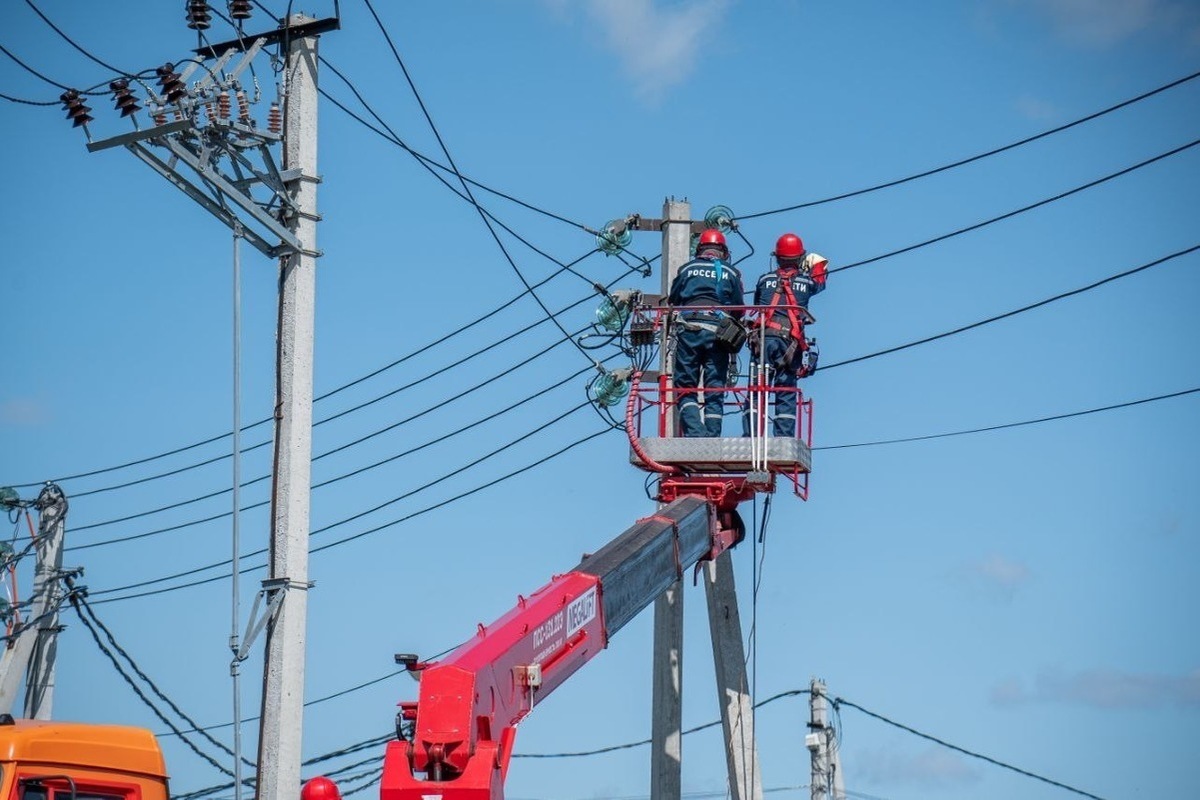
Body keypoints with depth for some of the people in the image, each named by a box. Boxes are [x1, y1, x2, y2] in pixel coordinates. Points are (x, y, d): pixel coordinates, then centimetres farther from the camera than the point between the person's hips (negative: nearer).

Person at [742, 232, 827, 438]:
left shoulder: (765, 280, 10)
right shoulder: (806, 281, 10)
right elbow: (820, 282, 33)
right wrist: (818, 265, 48)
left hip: (764, 338, 0)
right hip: (791, 341, 0)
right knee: (786, 393, 4)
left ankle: (751, 435, -12)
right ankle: (784, 438, -4)